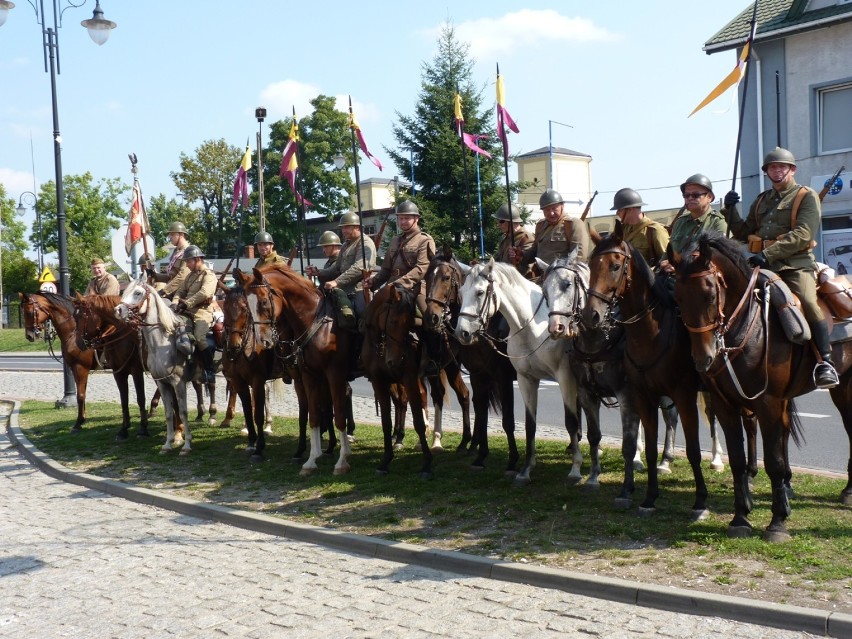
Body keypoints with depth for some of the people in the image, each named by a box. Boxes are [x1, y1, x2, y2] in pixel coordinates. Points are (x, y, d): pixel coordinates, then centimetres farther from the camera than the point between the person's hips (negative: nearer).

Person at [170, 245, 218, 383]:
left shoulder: (209, 275, -4)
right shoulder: (190, 276, 22)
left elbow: (204, 293, -20)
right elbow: (180, 291, 17)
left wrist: (187, 303, -24)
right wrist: (175, 303, -4)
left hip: (202, 312, -8)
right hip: (187, 312, 9)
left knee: (199, 339, -27)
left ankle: (210, 370, -15)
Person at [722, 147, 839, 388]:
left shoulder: (807, 196, 4)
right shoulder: (762, 201, 23)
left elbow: (802, 235, -11)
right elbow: (743, 234, 24)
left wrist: (769, 253, -23)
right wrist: (730, 210, 8)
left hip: (796, 264, -6)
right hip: (763, 265, 6)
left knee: (808, 302, -29)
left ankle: (825, 362, -22)